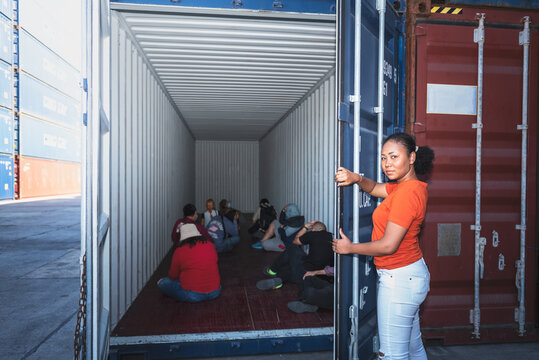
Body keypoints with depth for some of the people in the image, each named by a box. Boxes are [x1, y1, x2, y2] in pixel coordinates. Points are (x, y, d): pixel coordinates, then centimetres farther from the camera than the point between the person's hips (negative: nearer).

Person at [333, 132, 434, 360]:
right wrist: (356, 178, -5)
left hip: (399, 279, -10)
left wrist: (349, 247, -9)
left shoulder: (407, 192, -23)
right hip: (411, 273, 10)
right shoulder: (405, 185, 6)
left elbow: (388, 245, -24)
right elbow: (374, 188, 18)